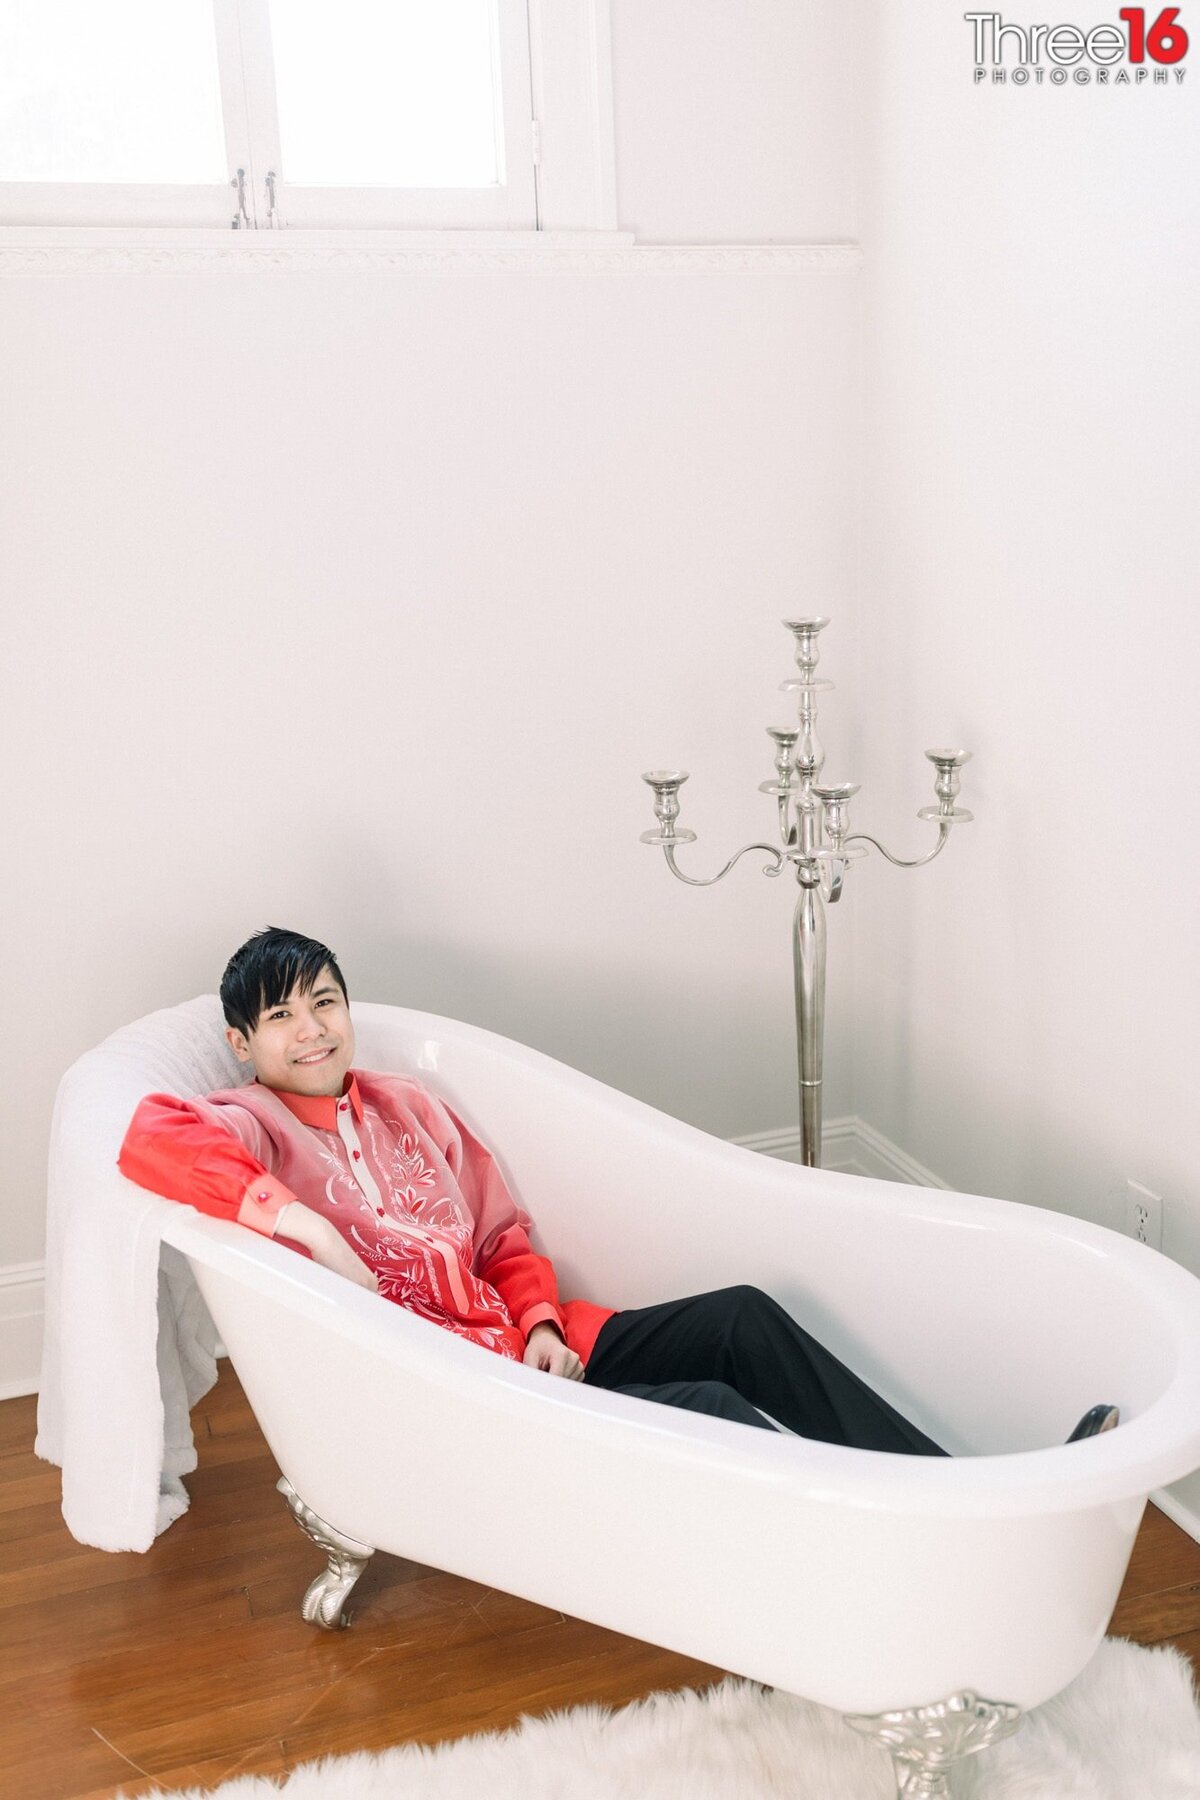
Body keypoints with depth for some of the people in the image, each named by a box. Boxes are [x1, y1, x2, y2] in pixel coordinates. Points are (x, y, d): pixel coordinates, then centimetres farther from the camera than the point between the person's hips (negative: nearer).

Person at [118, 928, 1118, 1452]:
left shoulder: (412, 1108, 18)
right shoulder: (249, 1128, -1)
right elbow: (149, 1140, -25)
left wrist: (542, 1326, -2)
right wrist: (301, 1221, -28)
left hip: (524, 1342, 7)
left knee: (741, 1317, -14)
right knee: (710, 1411, -25)